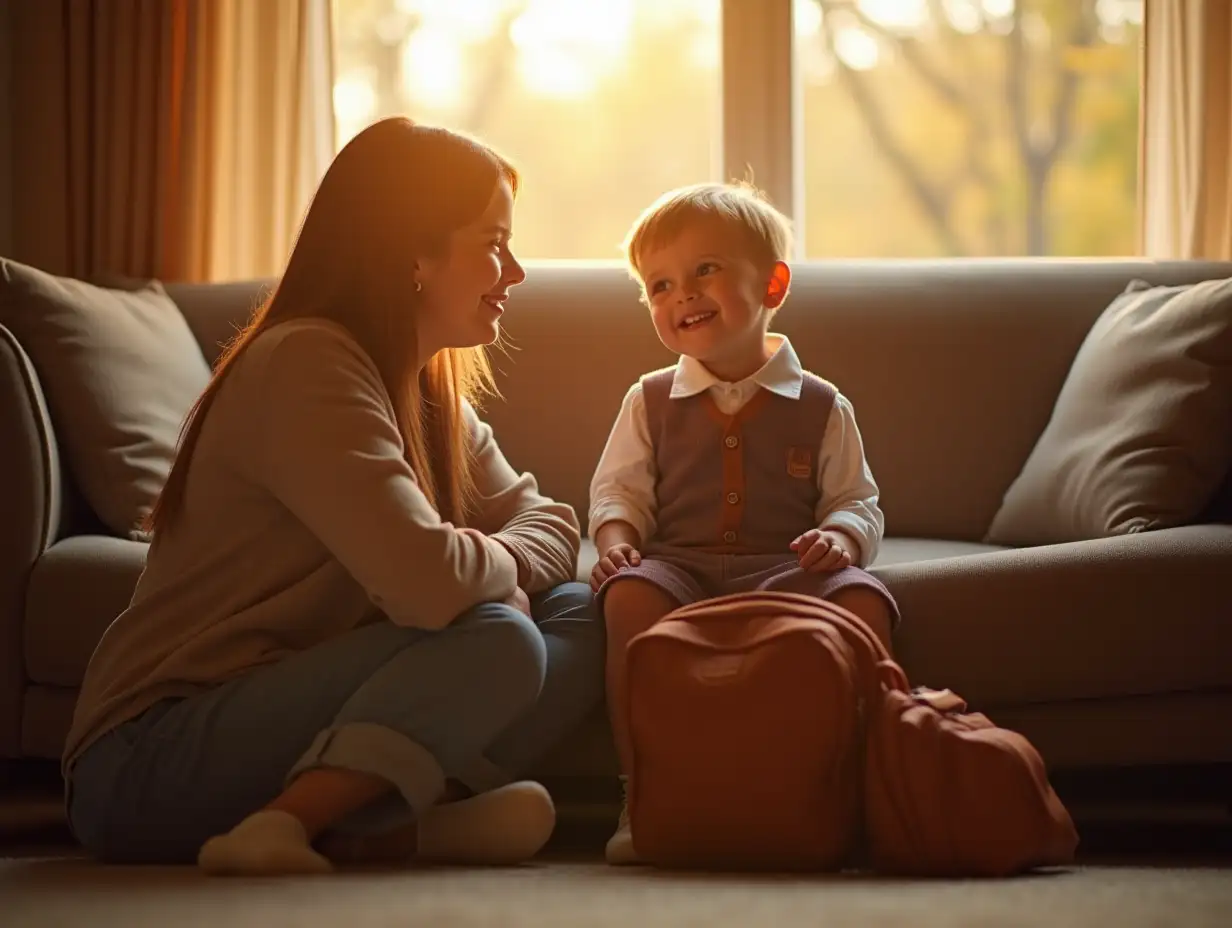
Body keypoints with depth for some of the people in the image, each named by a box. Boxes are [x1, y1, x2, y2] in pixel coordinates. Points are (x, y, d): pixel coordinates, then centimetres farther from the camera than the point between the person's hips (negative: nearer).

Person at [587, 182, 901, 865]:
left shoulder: (821, 407, 11)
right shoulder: (650, 402, 15)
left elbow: (858, 500, 12)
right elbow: (618, 488, 12)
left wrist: (841, 536, -11)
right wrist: (617, 540, -10)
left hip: (786, 568, 0)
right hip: (677, 564, 0)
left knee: (863, 600, -31)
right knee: (629, 595, -35)